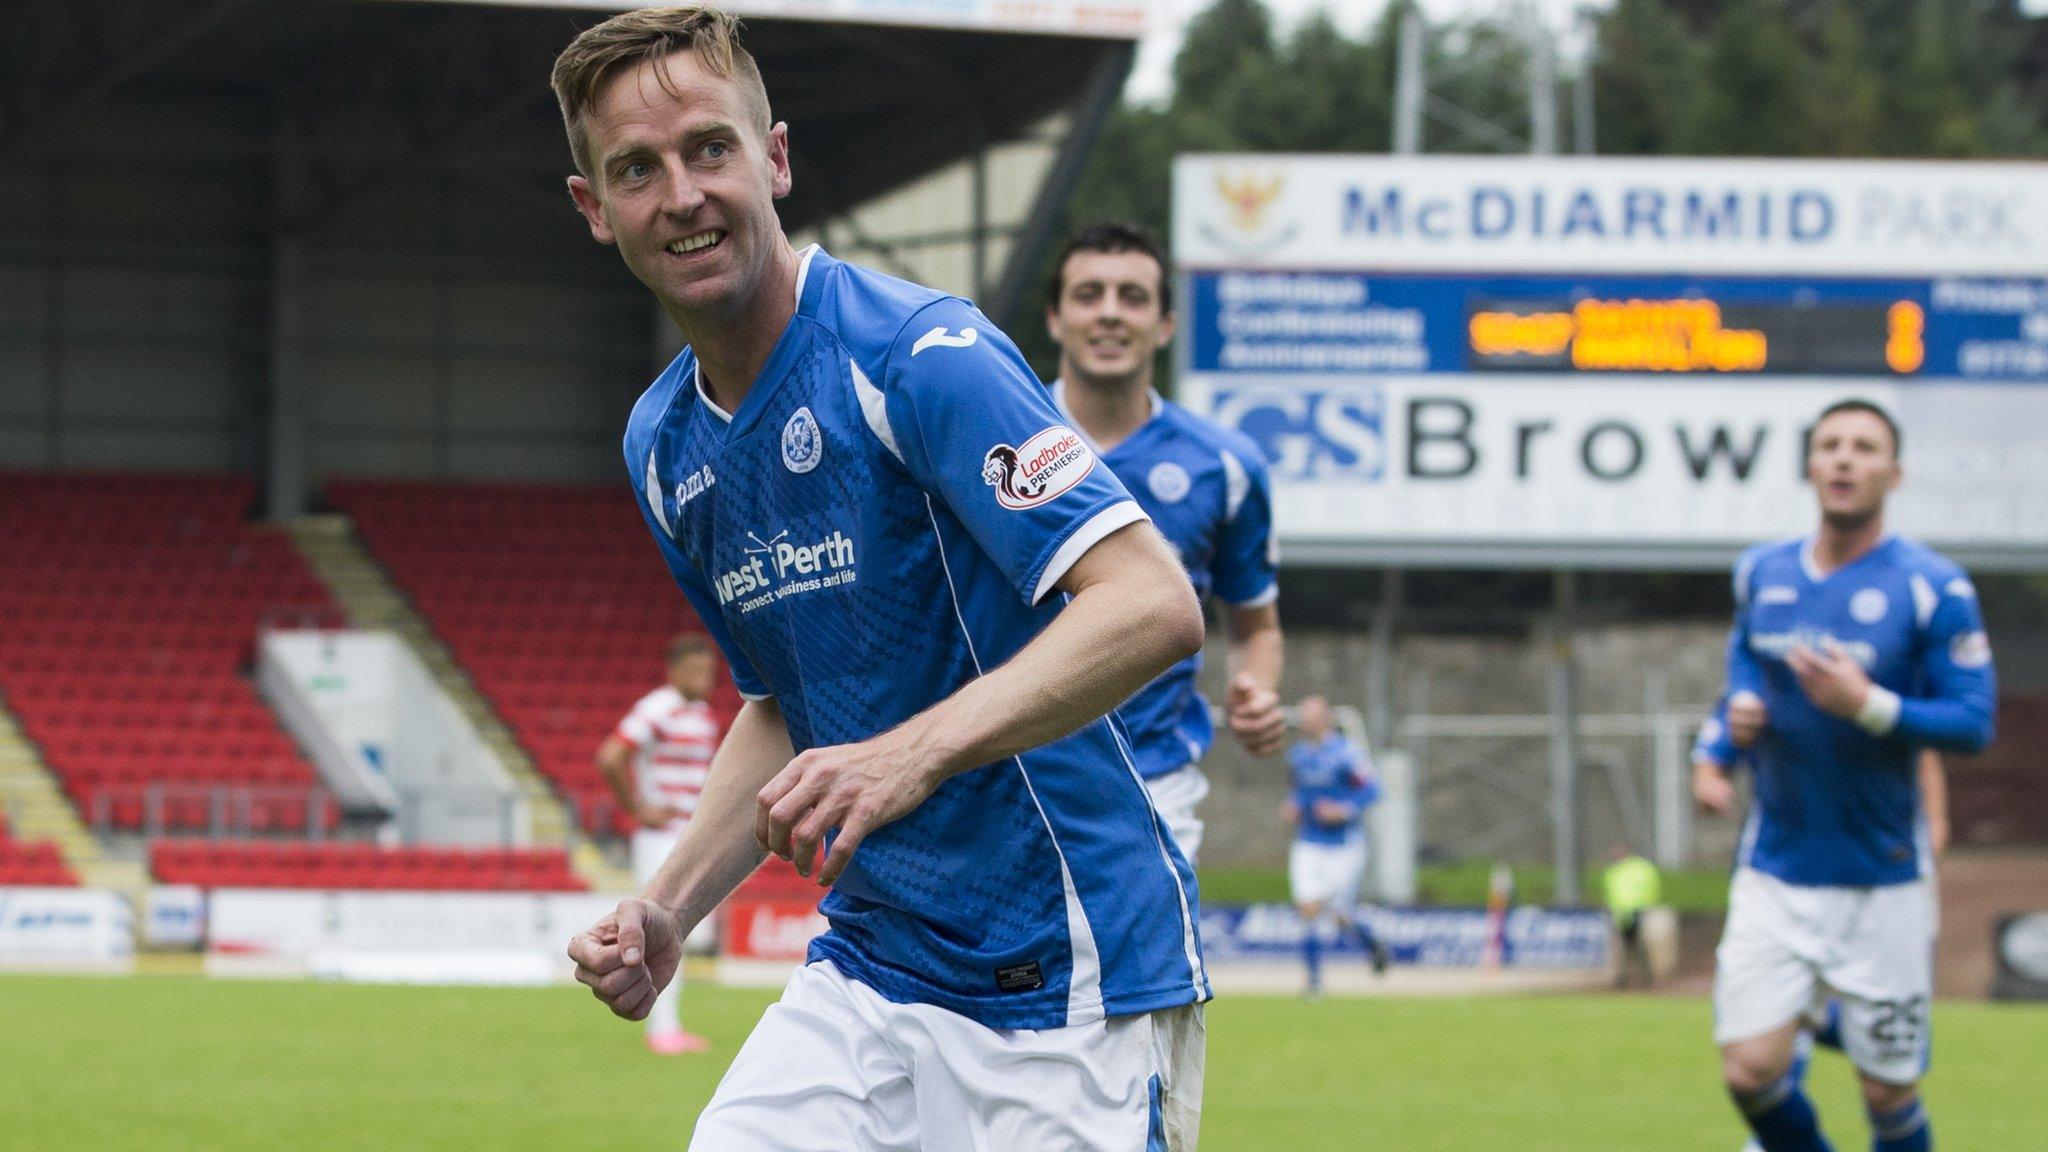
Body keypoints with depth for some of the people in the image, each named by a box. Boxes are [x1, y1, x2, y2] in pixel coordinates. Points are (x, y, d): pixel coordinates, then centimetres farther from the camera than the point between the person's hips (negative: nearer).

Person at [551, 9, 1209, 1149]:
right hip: (867, 968, 6)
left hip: (1068, 983, -6)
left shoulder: (920, 354, -15)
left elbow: (1154, 605, -26)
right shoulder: (664, 447, 9)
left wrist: (915, 753, -36)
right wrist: (671, 908, 7)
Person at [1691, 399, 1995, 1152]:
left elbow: (1974, 723, -11)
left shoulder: (1932, 589, -9)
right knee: (1749, 1068, -8)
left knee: (1889, 1091, 2)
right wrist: (1713, 749, 3)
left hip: (1882, 883, -3)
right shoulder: (1761, 574, 5)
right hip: (1775, 872, 3)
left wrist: (1868, 706, -25)